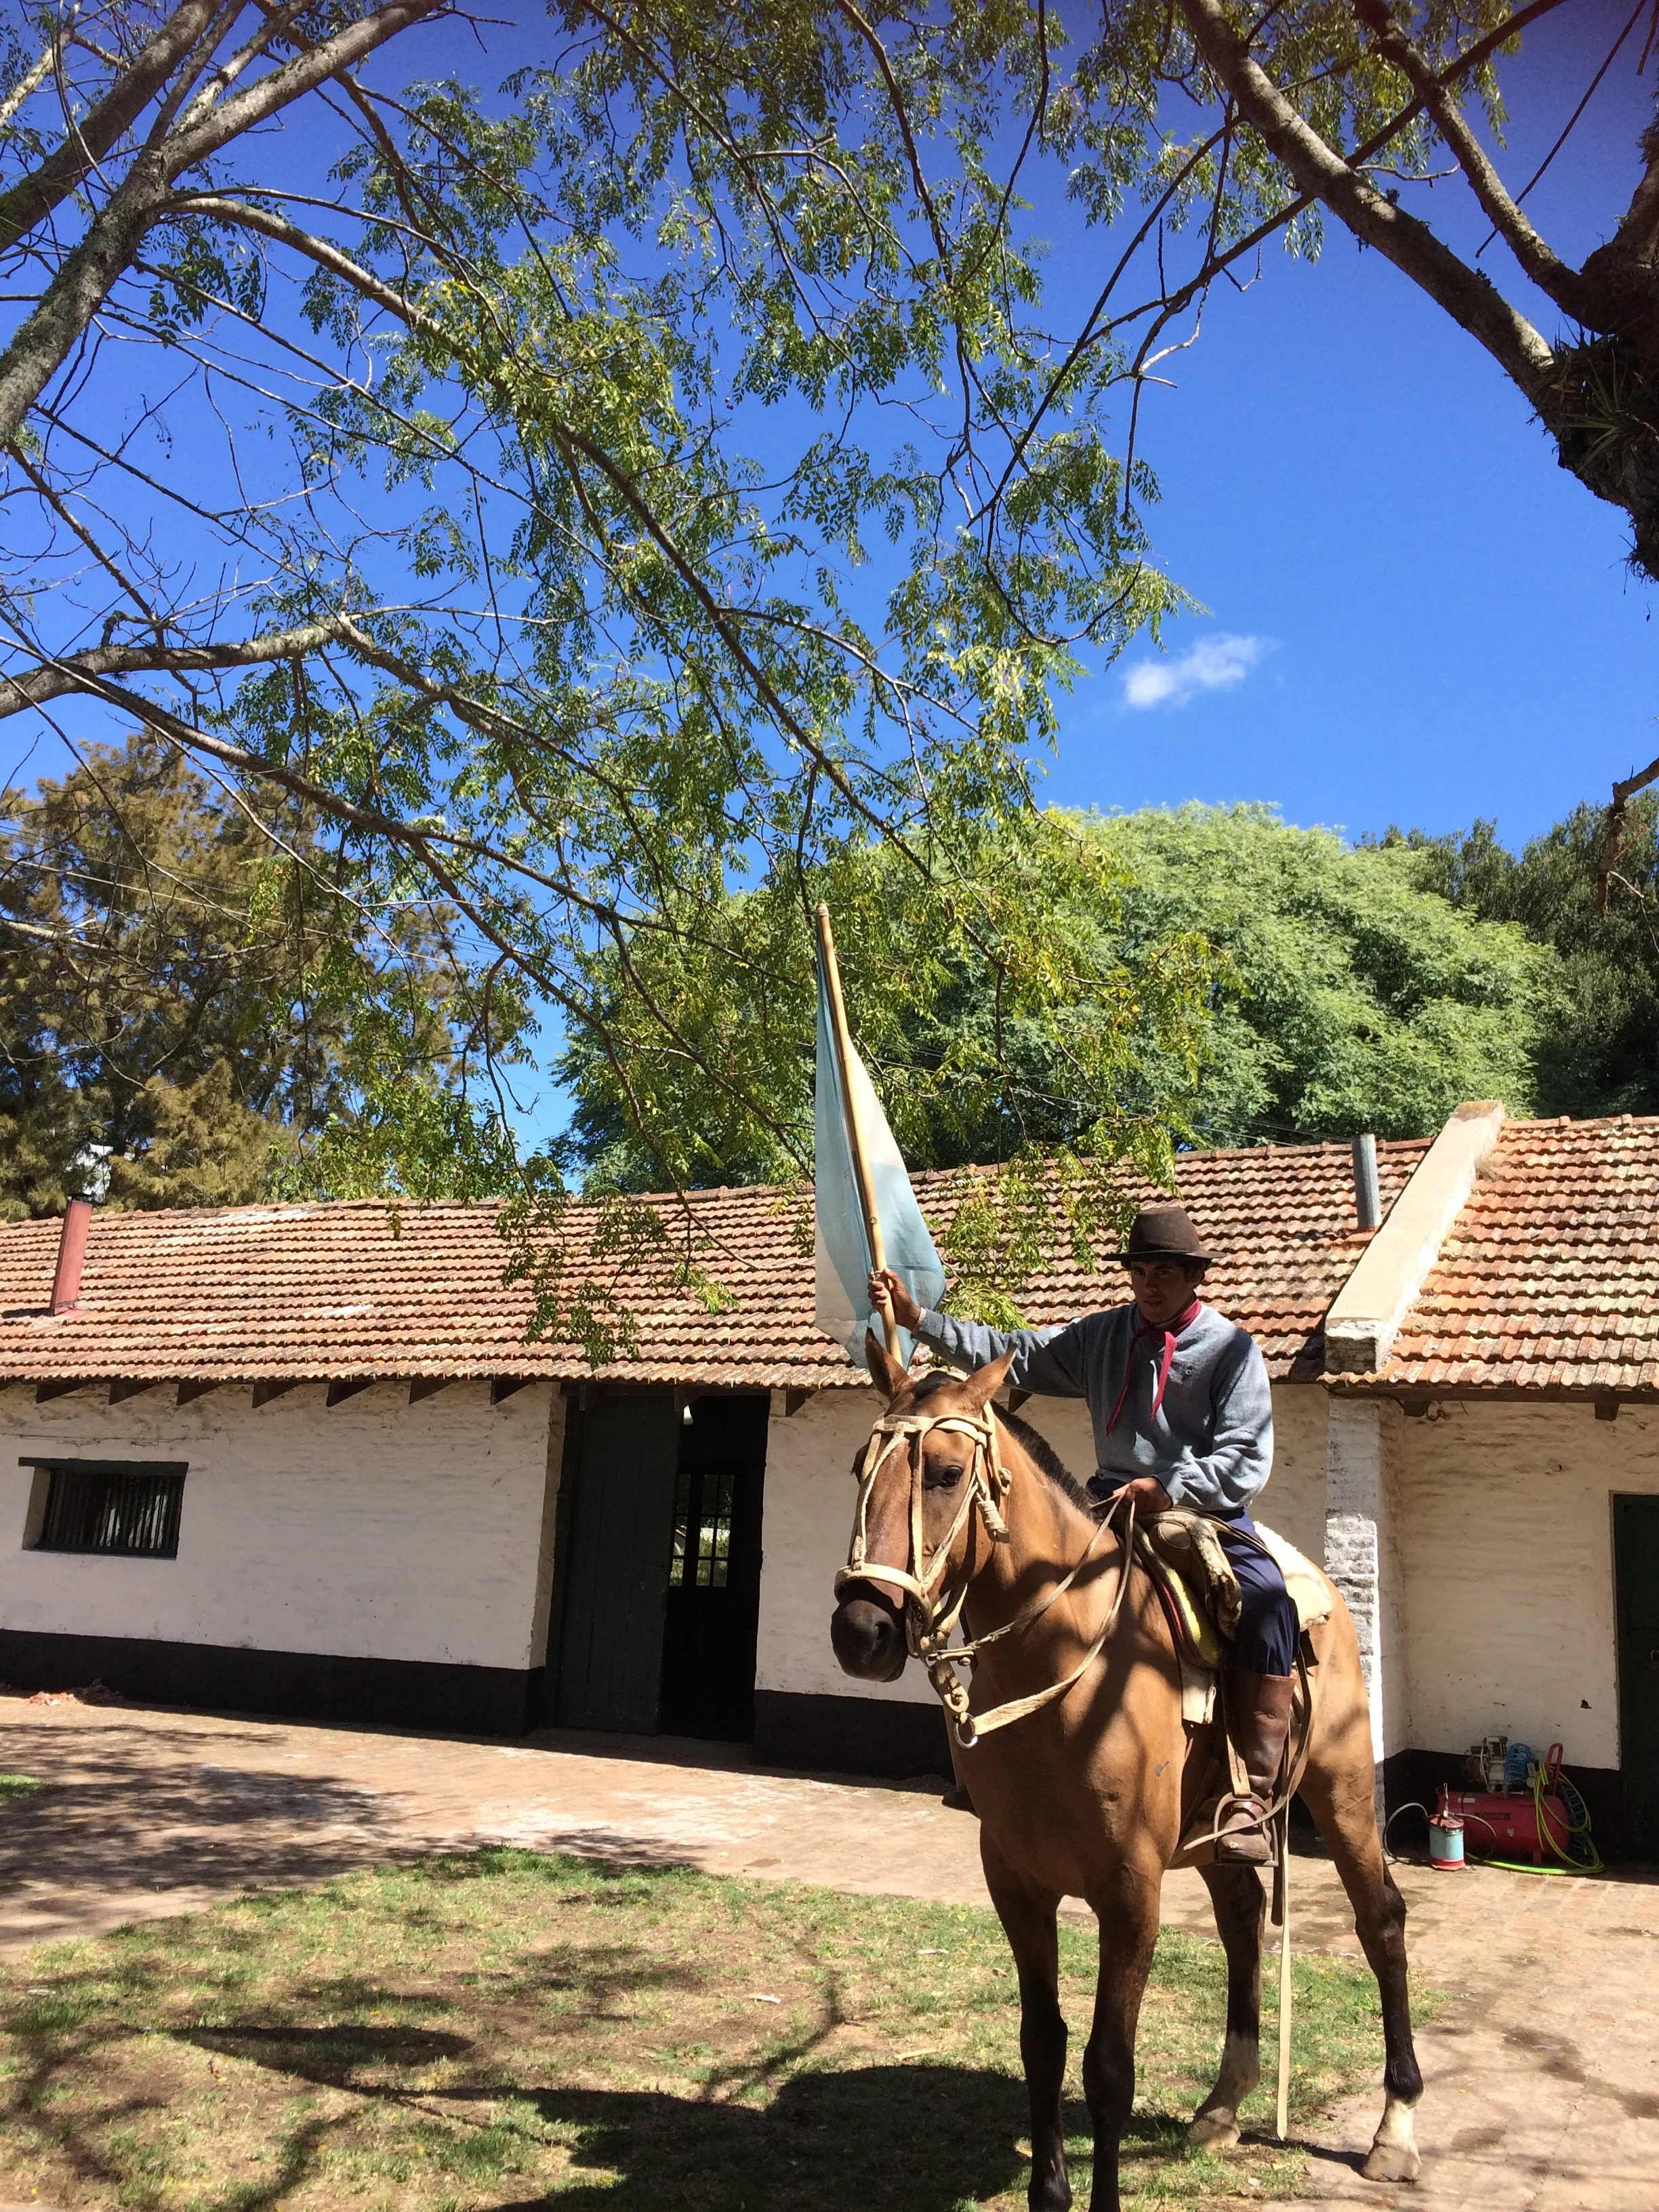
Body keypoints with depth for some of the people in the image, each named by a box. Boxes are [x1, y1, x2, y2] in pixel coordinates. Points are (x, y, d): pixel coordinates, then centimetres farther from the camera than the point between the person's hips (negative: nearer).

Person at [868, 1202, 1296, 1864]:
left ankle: (1249, 1799, -27)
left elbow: (1245, 1459, -9)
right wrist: (917, 1319, 2)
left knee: (1266, 1599, -31)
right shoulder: (1103, 1336, 10)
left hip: (1205, 1518, -4)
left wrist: (1167, 1489, -22)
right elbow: (1014, 1355, 9)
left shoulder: (1231, 1348, -2)